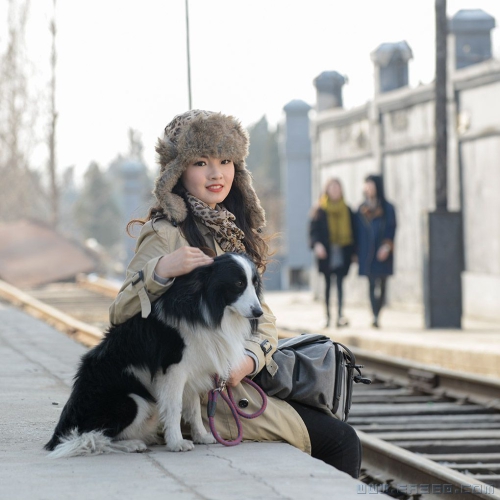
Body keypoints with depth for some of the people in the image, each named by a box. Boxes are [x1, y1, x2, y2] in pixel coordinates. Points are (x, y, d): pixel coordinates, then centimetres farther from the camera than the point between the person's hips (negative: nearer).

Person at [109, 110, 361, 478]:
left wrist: (252, 357, -10)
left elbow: (261, 313, 11)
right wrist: (161, 270, -34)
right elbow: (120, 314, -16)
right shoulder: (167, 233, -10)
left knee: (344, 440, -3)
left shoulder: (232, 231, 15)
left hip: (246, 379, 7)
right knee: (339, 440, -10)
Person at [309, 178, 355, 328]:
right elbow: (313, 229, -4)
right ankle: (327, 315, 12)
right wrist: (317, 244, -20)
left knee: (340, 283, -6)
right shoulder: (320, 211, 1)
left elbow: (353, 231, 11)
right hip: (326, 252, -1)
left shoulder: (347, 210, 10)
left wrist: (352, 251, 5)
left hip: (342, 252, 1)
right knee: (328, 283, 6)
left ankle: (340, 315, -11)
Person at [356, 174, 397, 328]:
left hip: (381, 252, -4)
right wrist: (356, 252, 8)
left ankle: (376, 316, -13)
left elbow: (391, 229, -5)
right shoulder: (362, 209, 14)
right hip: (366, 252, 4)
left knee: (380, 285, -9)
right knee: (372, 285, 3)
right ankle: (375, 316, 5)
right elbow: (358, 230, 14)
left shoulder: (387, 208, 1)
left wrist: (387, 246, -19)